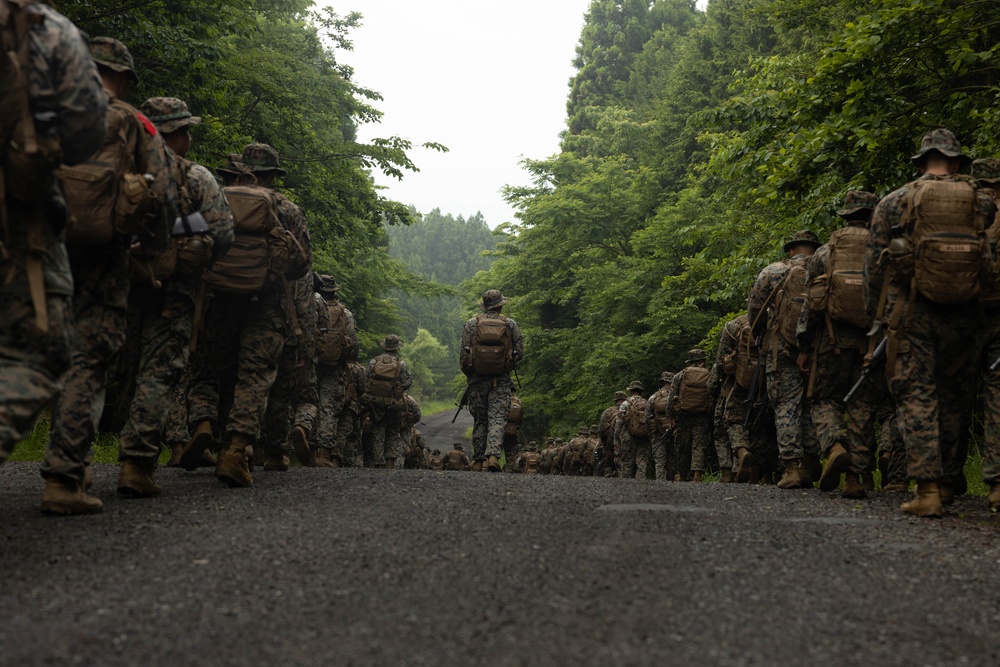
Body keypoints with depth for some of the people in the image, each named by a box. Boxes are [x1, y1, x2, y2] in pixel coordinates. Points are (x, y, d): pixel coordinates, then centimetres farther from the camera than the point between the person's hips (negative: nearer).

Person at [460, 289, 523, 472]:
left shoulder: (471, 324, 1)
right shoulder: (511, 325, 1)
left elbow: (464, 353, -1)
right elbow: (519, 352, 1)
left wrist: (468, 374, 14)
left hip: (477, 379, 1)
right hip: (501, 381, -1)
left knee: (479, 421, 12)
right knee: (497, 419, -4)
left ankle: (477, 460, 13)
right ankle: (493, 456, -22)